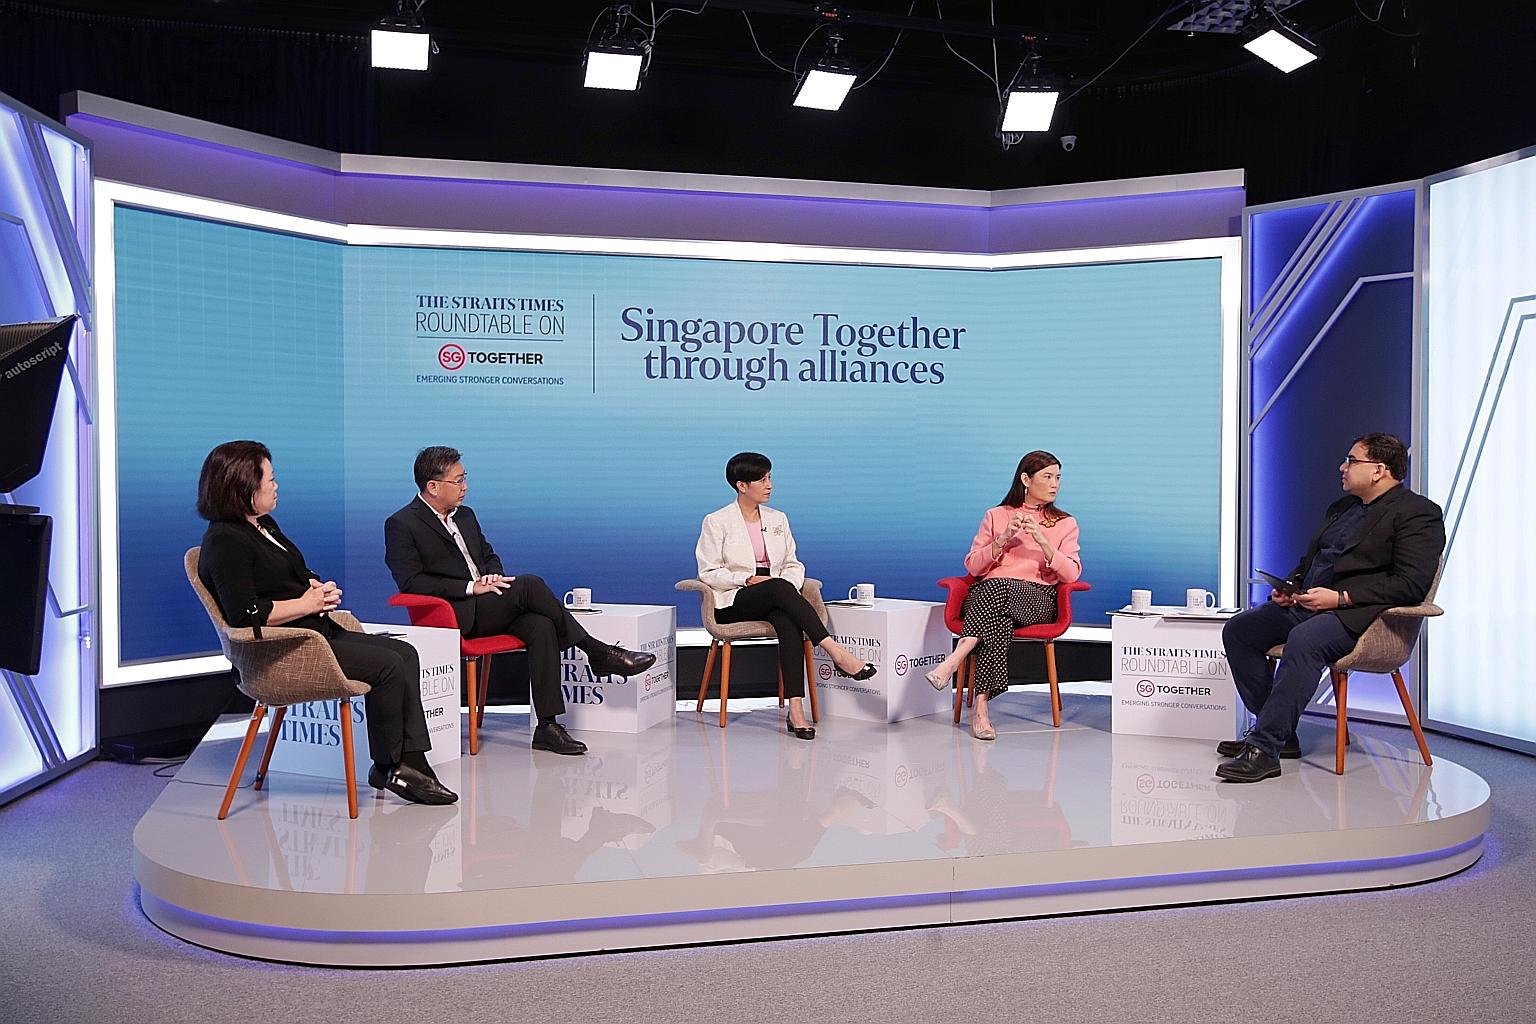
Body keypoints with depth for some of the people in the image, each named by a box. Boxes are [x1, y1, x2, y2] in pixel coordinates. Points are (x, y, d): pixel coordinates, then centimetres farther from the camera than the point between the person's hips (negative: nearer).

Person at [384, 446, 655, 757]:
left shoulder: (465, 515, 20)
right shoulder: (401, 525, -2)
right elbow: (411, 583, -12)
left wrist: (493, 576, 2)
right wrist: (471, 587, -18)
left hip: (489, 607, 7)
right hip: (456, 617, -7)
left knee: (541, 626, -25)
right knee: (528, 583, -28)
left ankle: (547, 726, -27)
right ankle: (597, 652, -17)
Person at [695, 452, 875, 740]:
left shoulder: (778, 519, 15)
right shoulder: (716, 522, 1)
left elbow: (793, 564, 15)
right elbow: (708, 572, -3)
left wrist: (790, 586, -8)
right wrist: (749, 579, -15)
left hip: (776, 598, 4)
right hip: (733, 603, -3)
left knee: (789, 622, -34)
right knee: (779, 587, -36)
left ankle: (796, 710, -44)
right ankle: (836, 652, -40)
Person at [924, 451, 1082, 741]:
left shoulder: (1066, 524, 17)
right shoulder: (995, 516, 18)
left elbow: (1071, 574, 2)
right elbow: (973, 567, 9)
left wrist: (1042, 540, -11)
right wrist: (1003, 539, -5)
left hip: (1038, 599, -1)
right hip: (989, 594, 1)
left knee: (999, 587, -38)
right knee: (998, 619, -39)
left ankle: (955, 659, -47)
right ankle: (981, 707, -44)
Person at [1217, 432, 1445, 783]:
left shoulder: (1418, 513, -5)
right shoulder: (1342, 507, 22)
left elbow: (1411, 584, -16)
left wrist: (1341, 597, -21)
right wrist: (1289, 587, 7)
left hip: (1357, 611, -9)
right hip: (1305, 603, 10)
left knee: (1304, 640, -37)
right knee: (1237, 629, -3)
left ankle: (1264, 748, -34)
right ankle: (1279, 733, 0)